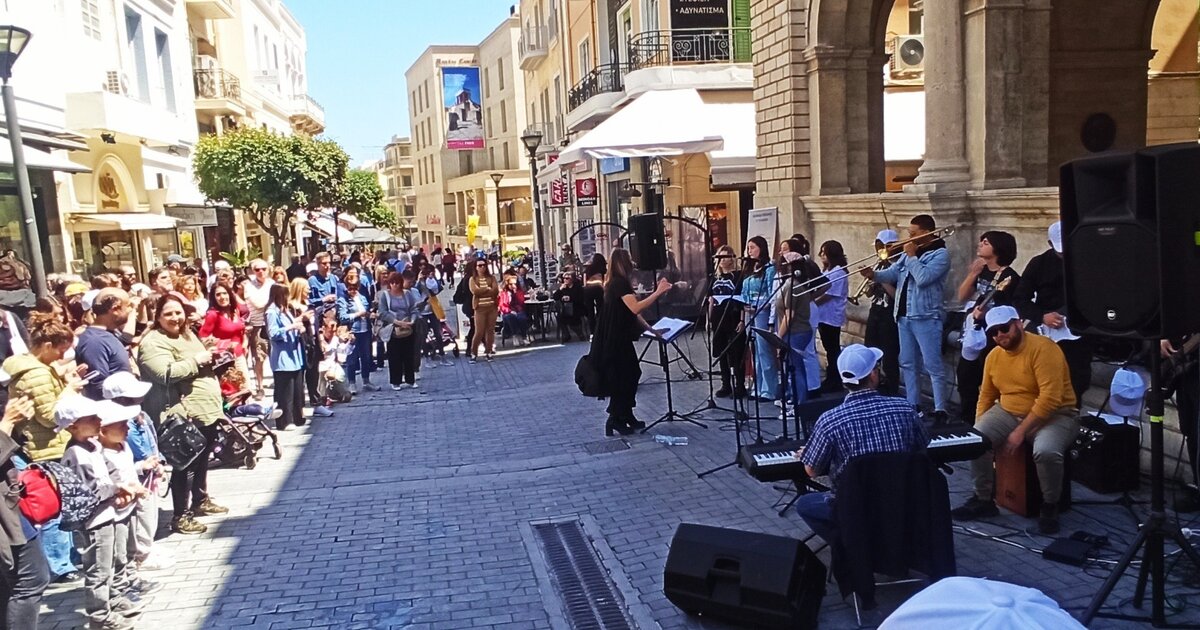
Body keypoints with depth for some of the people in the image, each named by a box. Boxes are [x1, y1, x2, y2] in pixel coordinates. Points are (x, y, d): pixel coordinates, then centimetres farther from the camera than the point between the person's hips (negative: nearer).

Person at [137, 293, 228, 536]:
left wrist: (210, 359, 11)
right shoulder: (153, 342, -14)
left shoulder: (187, 334, 16)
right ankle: (181, 516, 6)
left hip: (208, 409, 10)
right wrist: (196, 361, -21)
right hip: (186, 415, -10)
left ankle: (201, 501, 37)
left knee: (202, 461, 22)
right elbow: (166, 373, -29)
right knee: (186, 465, -3)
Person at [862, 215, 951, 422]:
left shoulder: (940, 254, -9)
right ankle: (913, 405, 23)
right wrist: (874, 275, -10)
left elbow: (923, 278, -23)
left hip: (926, 318, -8)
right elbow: (893, 273, 8)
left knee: (933, 365, -6)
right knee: (908, 364, 13)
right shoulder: (910, 252, 15)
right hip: (904, 316, 8)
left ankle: (940, 410, -3)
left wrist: (912, 256, -12)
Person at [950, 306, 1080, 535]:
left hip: (1055, 415, -6)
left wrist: (1021, 431, -25)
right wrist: (979, 428, 0)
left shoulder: (1042, 348, -20)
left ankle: (1050, 506, -7)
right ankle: (983, 499, 2)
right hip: (1008, 413, 6)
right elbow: (986, 395, 14)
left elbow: (1050, 399, -26)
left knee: (1046, 452, -35)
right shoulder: (994, 355, 3)